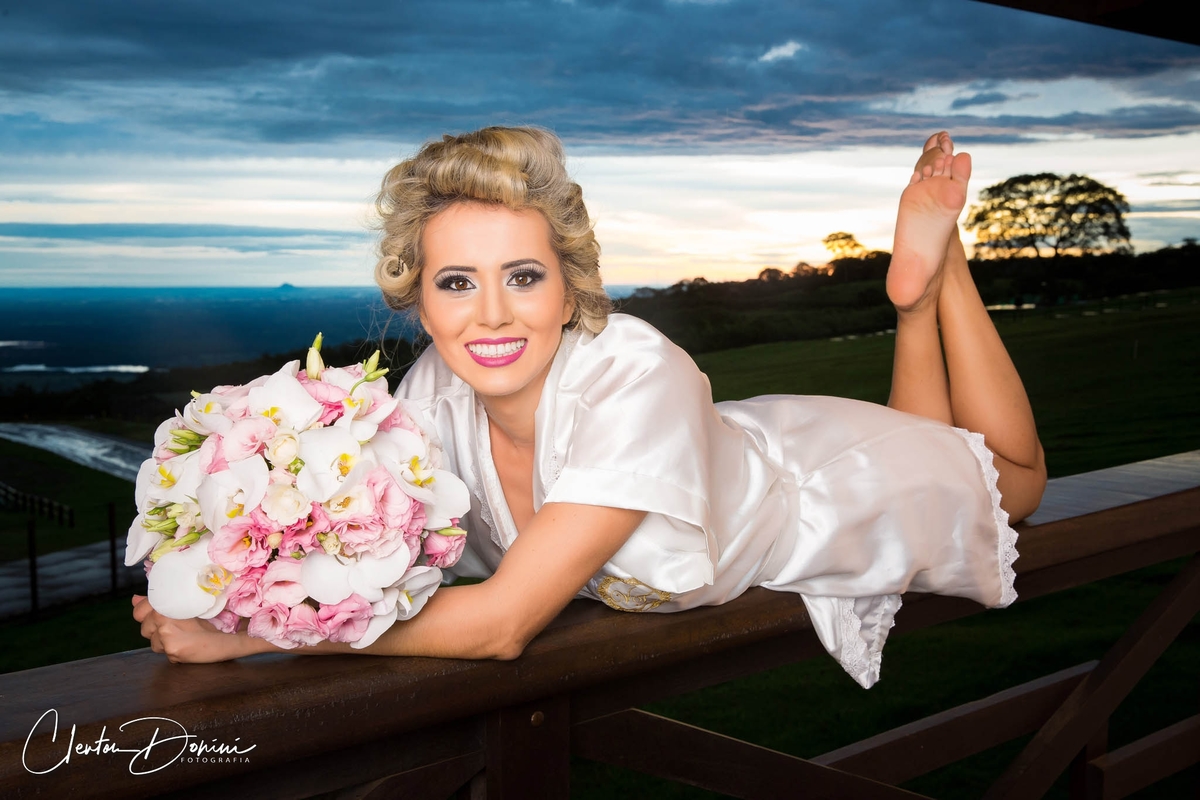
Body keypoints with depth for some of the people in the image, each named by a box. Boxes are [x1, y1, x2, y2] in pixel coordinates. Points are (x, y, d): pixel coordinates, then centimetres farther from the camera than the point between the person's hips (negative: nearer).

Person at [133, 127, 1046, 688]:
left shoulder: (636, 377, -48)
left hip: (816, 490, -4)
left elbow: (499, 625, -49)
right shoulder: (438, 387, -30)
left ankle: (927, 274, 30)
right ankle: (922, 296, 44)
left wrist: (246, 634, -48)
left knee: (1011, 478, 29)